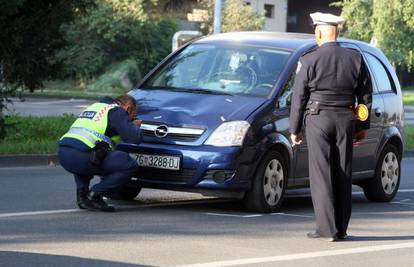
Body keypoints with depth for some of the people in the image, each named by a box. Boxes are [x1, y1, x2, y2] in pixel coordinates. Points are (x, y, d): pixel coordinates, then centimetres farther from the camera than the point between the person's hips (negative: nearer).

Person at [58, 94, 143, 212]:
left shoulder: (95, 106, 31)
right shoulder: (117, 112, 7)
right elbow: (134, 137, -2)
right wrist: (135, 127, 22)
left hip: (63, 154, 8)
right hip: (82, 156, -8)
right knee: (130, 166, -1)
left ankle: (82, 194, 20)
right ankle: (94, 195, -3)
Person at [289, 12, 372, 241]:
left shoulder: (309, 61, -7)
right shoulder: (355, 59, 4)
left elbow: (299, 98, -4)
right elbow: (365, 95, 9)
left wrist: (294, 129, 5)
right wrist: (364, 126, 17)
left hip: (318, 120, -4)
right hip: (346, 121, 4)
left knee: (321, 175, -2)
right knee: (343, 175, 9)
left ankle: (327, 228, -6)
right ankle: (341, 228, 12)